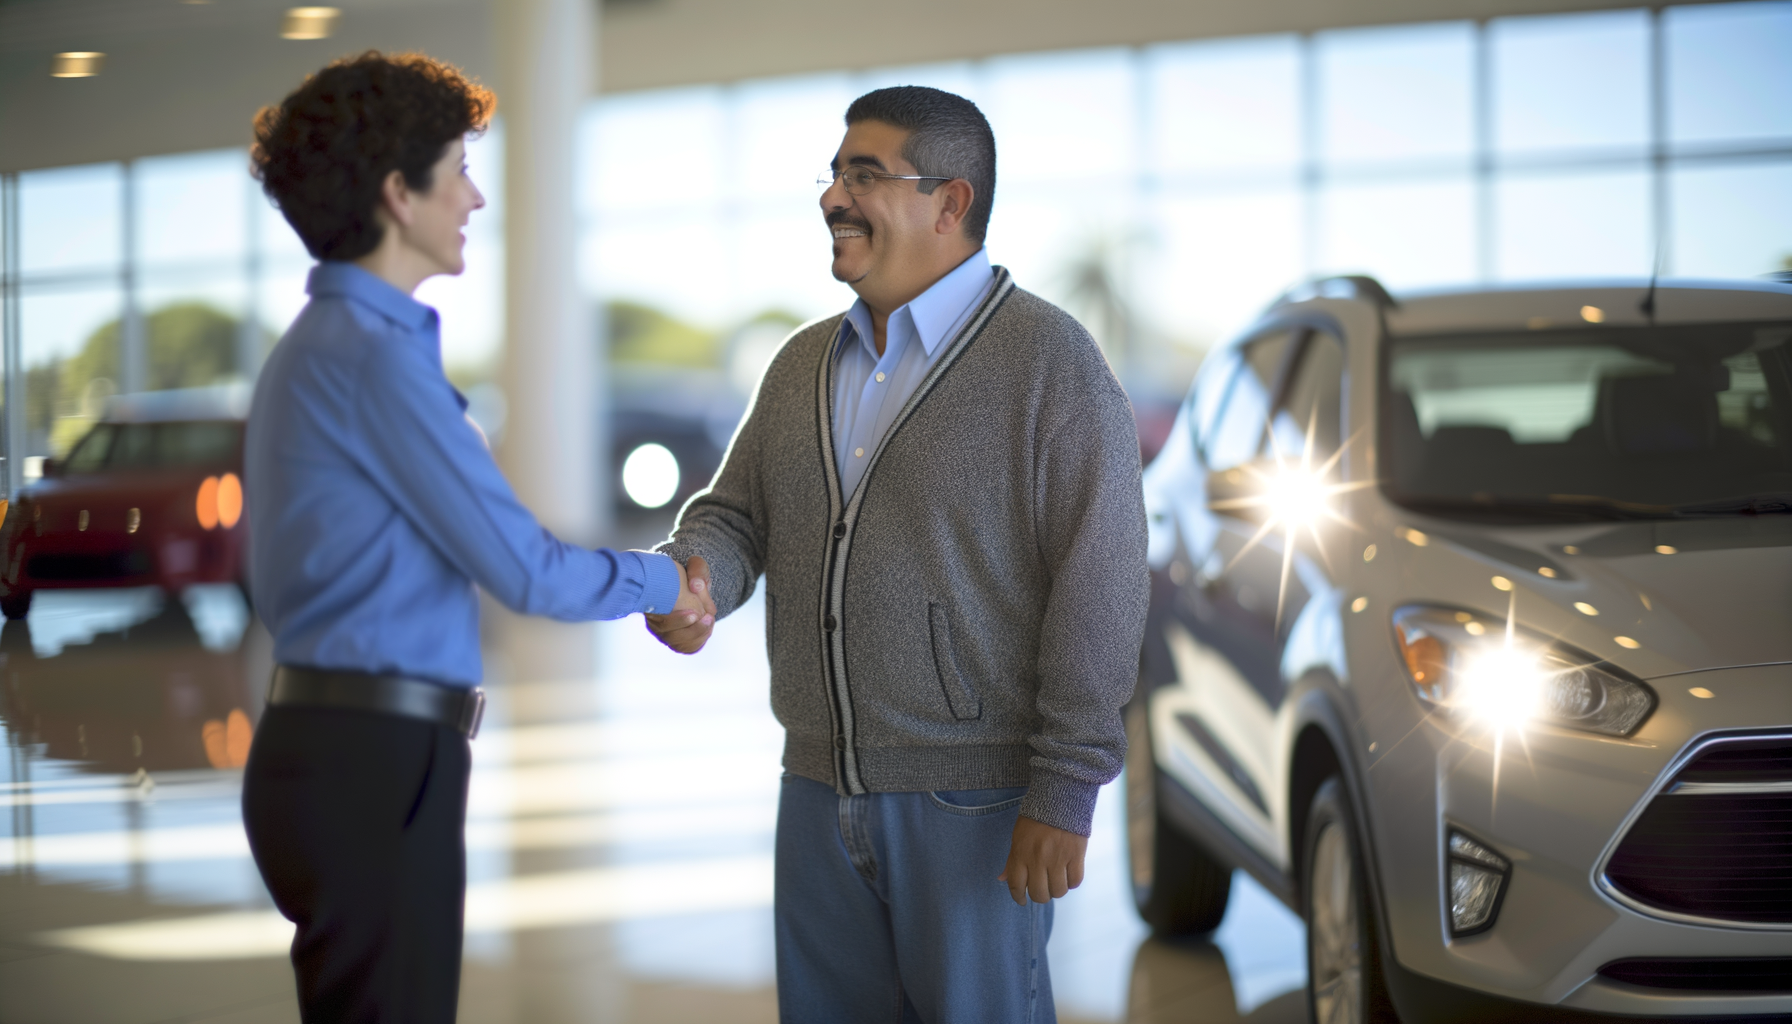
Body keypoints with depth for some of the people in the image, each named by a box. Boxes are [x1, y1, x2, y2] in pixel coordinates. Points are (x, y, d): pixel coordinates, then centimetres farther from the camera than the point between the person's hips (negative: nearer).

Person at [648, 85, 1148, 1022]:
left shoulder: (1050, 361, -8)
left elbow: (1101, 584, -12)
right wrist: (688, 579, -10)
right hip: (819, 790, 6)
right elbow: (736, 512, 15)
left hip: (972, 802, -6)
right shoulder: (803, 364, 14)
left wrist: (1063, 795, -16)